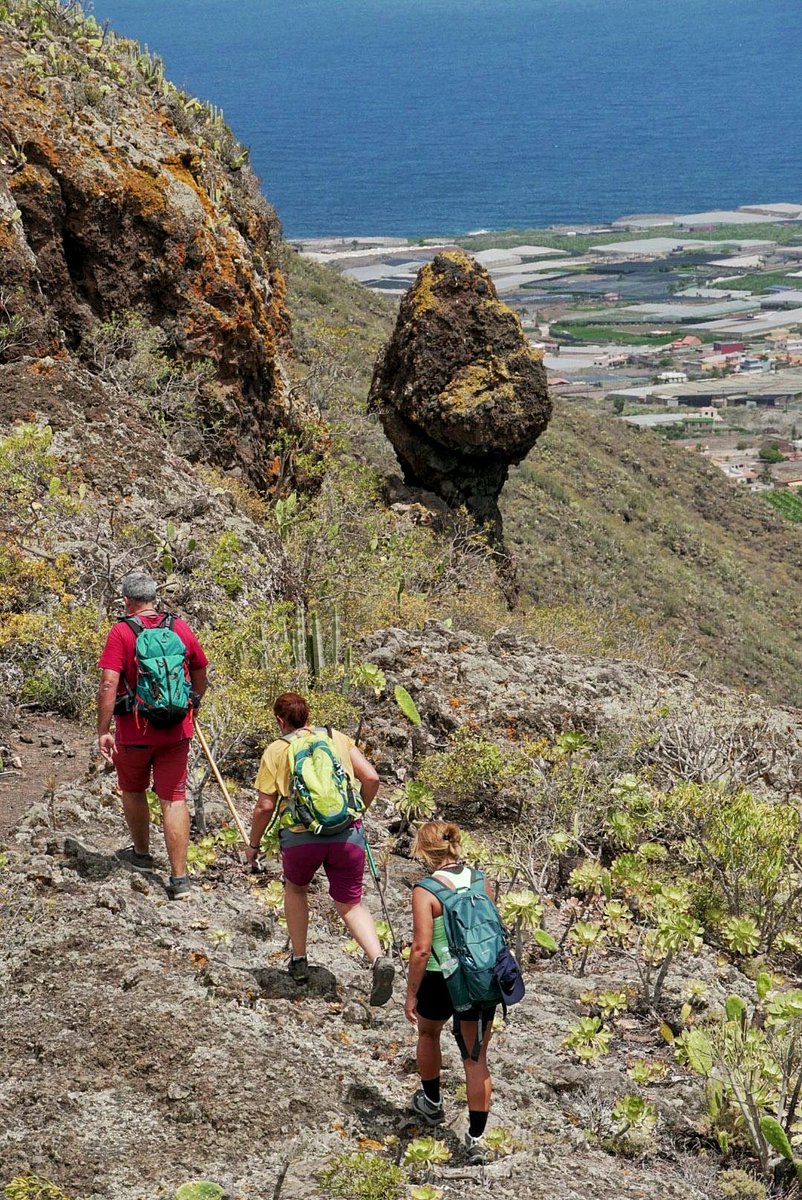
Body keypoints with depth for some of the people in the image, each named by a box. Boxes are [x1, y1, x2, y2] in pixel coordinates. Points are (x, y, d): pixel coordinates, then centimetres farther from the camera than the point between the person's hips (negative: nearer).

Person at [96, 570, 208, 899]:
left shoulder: (121, 632, -11)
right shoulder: (180, 628, 2)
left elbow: (108, 684, -18)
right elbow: (200, 672, 16)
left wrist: (103, 731, -13)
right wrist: (193, 705, 33)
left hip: (134, 731, -2)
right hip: (176, 731, 2)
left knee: (133, 790, 22)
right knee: (174, 800, 4)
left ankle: (142, 853, 40)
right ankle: (179, 878, -1)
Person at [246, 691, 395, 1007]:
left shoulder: (276, 750, 5)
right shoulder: (337, 738, 13)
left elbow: (265, 805, 1)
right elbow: (371, 777, 6)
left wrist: (253, 844, 15)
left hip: (301, 836, -1)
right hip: (347, 833, 2)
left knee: (295, 888, 28)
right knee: (350, 904, 11)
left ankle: (299, 962, 30)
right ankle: (378, 960, -15)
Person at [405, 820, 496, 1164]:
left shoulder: (426, 890, -17)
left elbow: (421, 949, -20)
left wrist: (411, 993, -10)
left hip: (441, 980, -3)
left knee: (428, 1033, 28)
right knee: (476, 1057, 11)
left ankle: (432, 1102, 46)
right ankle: (476, 1137, 10)